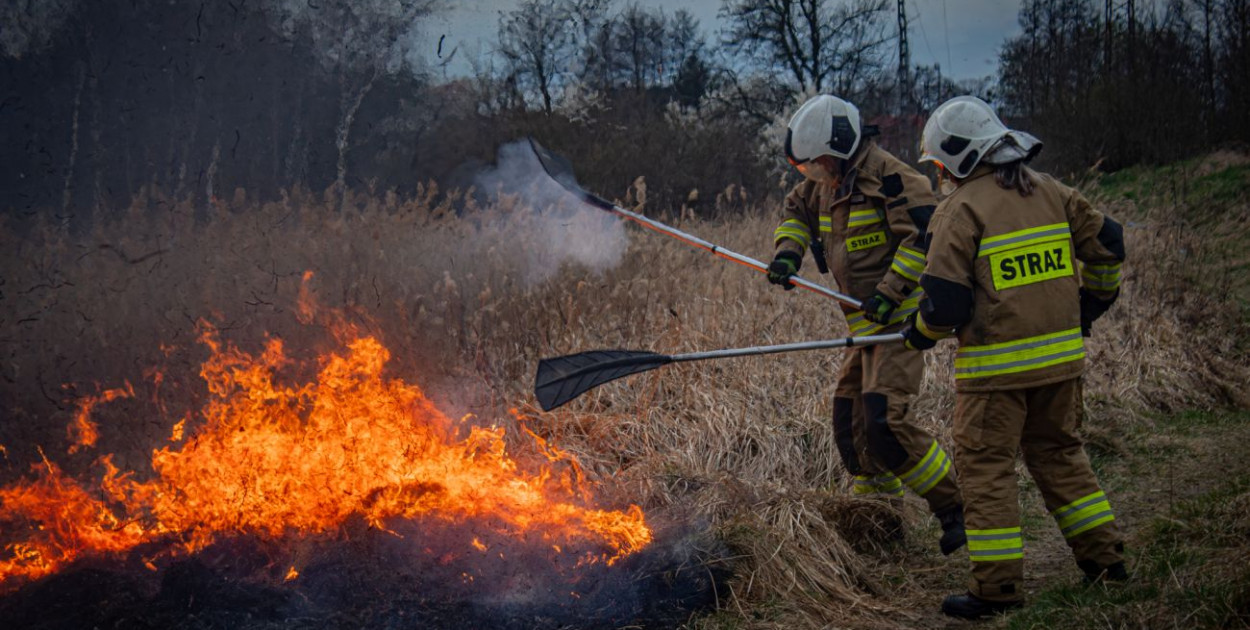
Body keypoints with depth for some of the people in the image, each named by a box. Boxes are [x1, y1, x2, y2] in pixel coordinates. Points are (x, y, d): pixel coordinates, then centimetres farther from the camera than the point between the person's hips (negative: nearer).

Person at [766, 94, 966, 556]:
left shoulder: (888, 178, -17)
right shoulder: (826, 182, 11)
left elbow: (925, 235, -23)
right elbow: (796, 211, 29)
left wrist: (889, 292, -24)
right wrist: (788, 253, 10)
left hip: (900, 320, -10)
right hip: (868, 325, 10)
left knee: (885, 421, -20)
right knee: (851, 419, 14)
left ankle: (957, 511, -13)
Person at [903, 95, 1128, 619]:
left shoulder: (960, 211, -12)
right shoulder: (1049, 192, 7)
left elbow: (945, 300, -15)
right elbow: (1107, 243, 14)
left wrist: (921, 333, 5)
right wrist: (1091, 302, 30)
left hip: (996, 365, -6)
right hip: (1061, 356, 7)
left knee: (986, 466, 3)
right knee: (1059, 452, 21)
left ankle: (998, 585, 4)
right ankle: (1103, 556, 24)